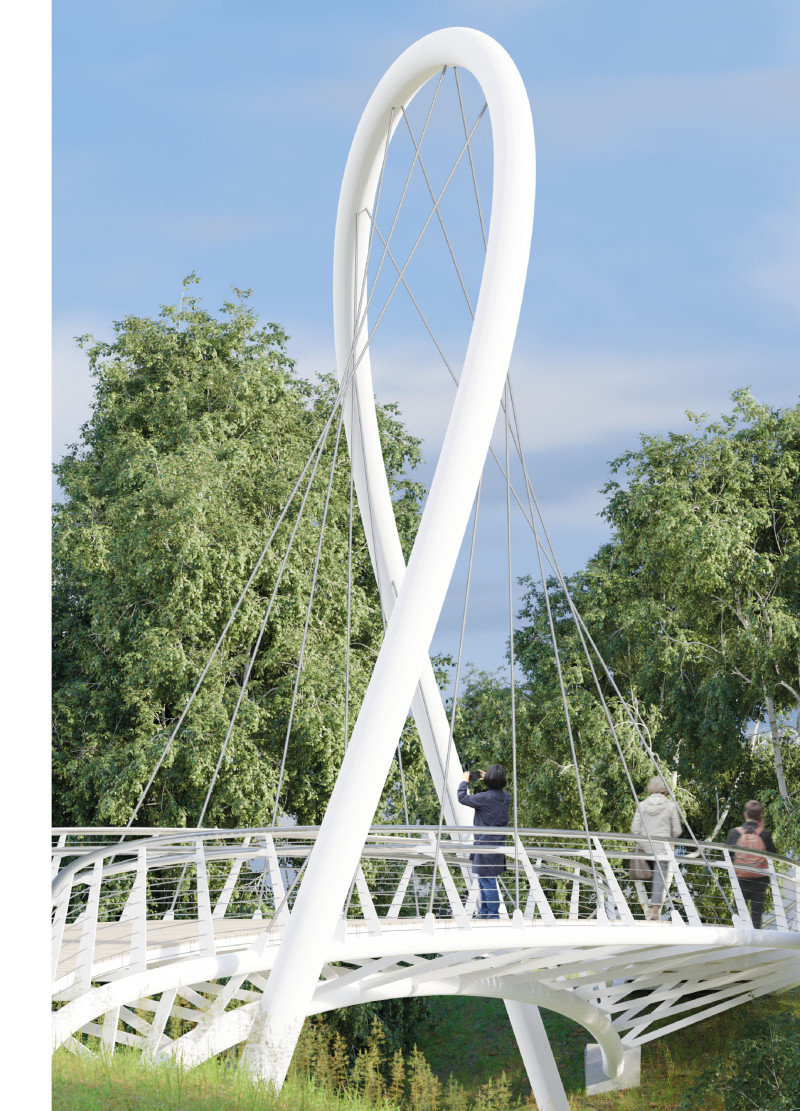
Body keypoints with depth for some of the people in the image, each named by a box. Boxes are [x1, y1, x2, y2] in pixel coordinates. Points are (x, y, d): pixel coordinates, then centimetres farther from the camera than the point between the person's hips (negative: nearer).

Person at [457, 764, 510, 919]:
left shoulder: (484, 798, -19)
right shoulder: (506, 797, 3)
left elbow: (462, 798, -9)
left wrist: (464, 781, 7)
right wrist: (486, 782, 26)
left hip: (485, 846, -9)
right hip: (498, 844, 9)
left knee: (488, 882, -4)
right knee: (483, 881, 20)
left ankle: (493, 914, -2)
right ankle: (483, 913, 28)